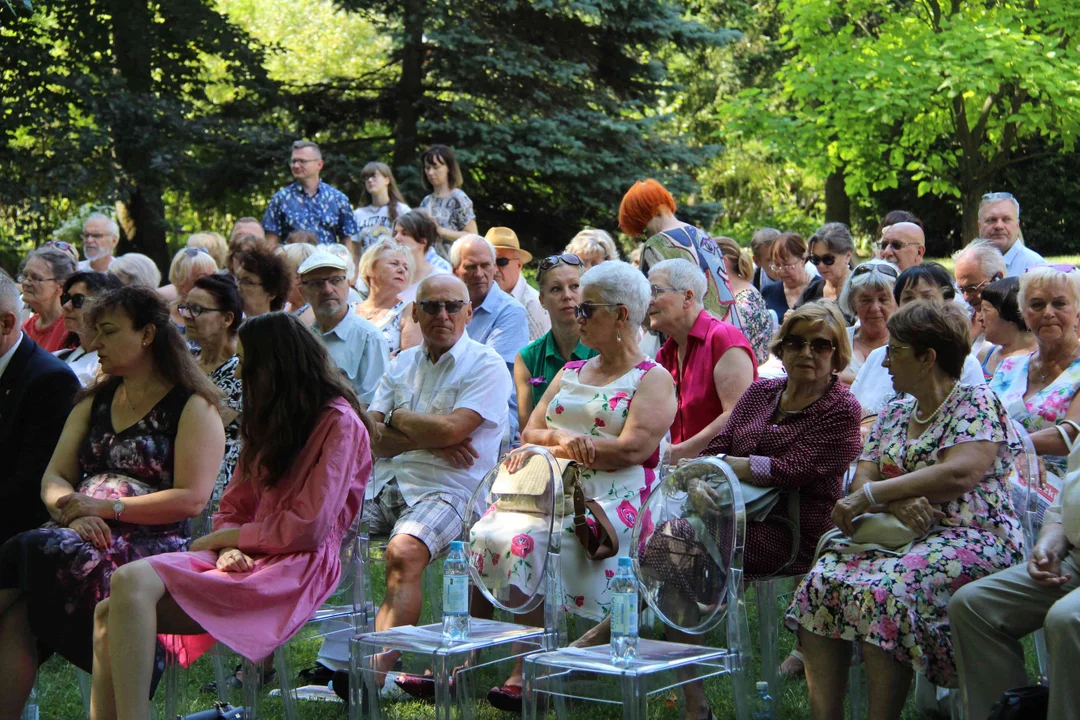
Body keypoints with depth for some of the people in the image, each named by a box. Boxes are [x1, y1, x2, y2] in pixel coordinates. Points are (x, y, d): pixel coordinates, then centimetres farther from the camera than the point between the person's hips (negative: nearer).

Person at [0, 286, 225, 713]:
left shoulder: (192, 407, 3)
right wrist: (73, 509, -8)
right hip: (84, 532, 6)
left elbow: (192, 498, -8)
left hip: (154, 542, -5)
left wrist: (108, 507, -14)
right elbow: (54, 478, 16)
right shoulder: (96, 401, 24)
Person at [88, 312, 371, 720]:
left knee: (133, 584, -28)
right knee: (109, 617, -18)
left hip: (293, 571, -8)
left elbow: (308, 528, -11)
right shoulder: (270, 421, 25)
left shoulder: (338, 423, -3)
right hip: (246, 560, 8)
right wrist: (228, 548, -4)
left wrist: (220, 538, -2)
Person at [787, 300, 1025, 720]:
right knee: (821, 583, -21)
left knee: (884, 591, -34)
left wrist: (872, 494, -16)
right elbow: (863, 479, 8)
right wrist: (896, 501, -16)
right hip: (897, 536, 7)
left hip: (971, 539, -6)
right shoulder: (894, 413, 20)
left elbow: (959, 475, -18)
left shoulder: (977, 403, -2)